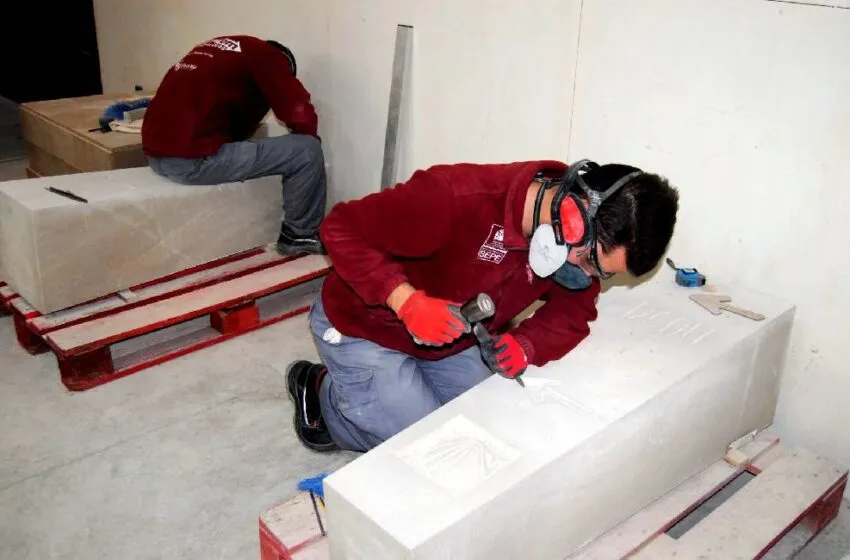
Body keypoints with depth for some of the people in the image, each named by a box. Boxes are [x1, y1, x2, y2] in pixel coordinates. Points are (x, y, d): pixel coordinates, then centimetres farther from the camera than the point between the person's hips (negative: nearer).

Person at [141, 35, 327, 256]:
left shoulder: (215, 50, 24)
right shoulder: (265, 56, 2)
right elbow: (301, 115, -6)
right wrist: (307, 141, 16)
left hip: (156, 154, 9)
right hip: (192, 160, -9)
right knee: (307, 152, -2)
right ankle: (300, 235, 12)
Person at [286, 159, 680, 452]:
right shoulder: (459, 197, -37)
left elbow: (573, 310, -3)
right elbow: (341, 228, -30)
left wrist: (527, 344, -24)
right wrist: (406, 300, -42)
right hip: (364, 330, -6)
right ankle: (322, 392, 14)